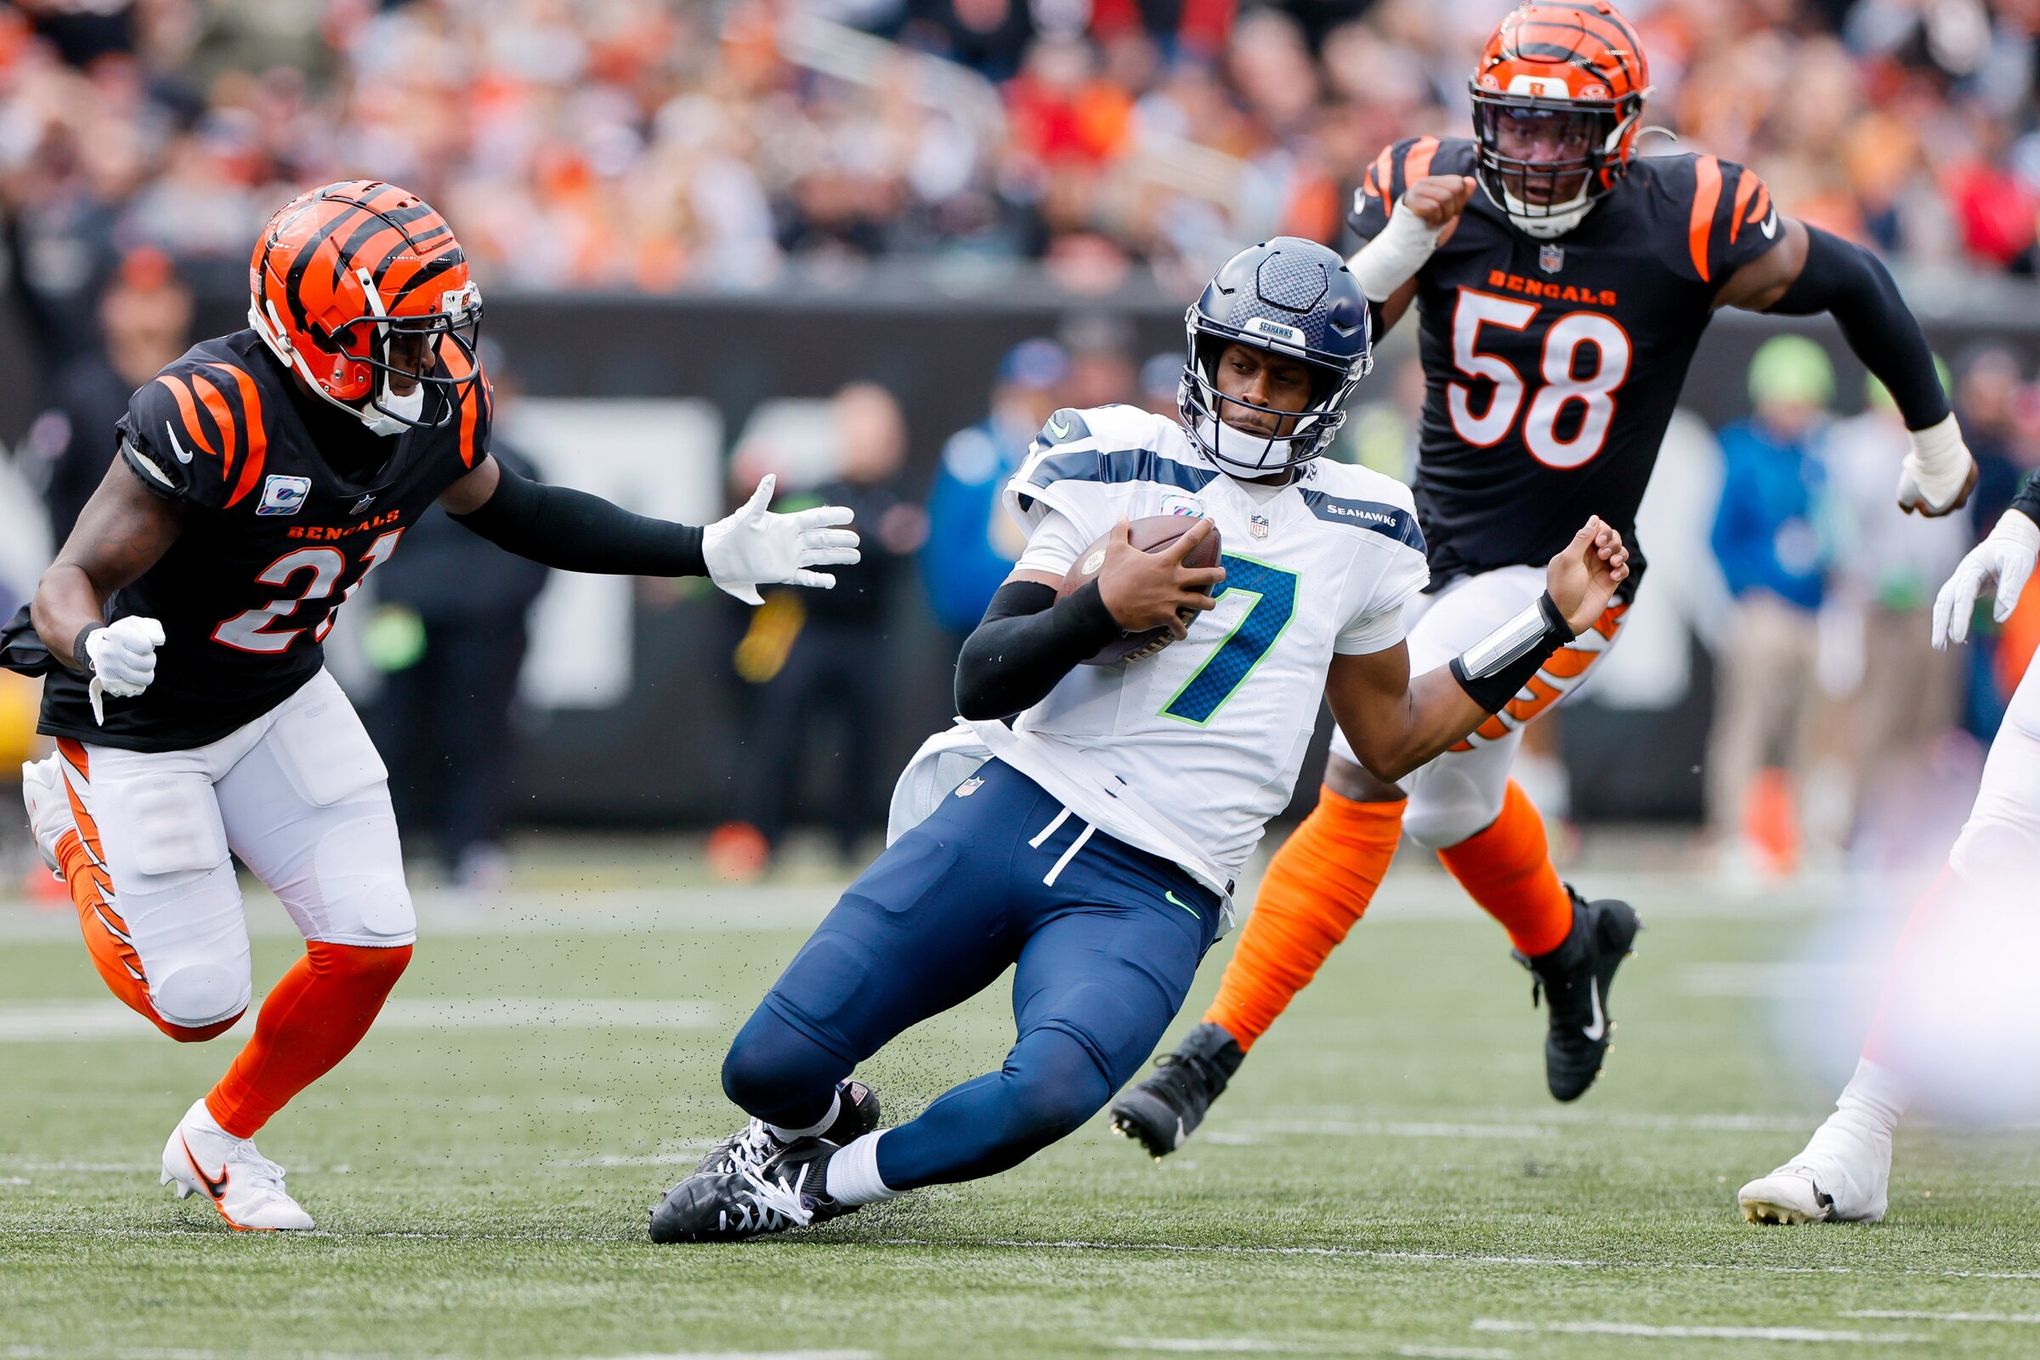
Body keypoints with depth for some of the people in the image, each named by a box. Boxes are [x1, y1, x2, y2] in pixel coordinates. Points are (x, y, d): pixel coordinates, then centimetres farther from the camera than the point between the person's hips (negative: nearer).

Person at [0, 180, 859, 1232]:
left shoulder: (435, 407, -13)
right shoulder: (210, 417, -35)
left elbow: (506, 509, 9)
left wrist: (707, 554, 4)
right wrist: (94, 649, -58)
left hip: (279, 699, 6)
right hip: (139, 721, -6)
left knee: (372, 942, -5)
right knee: (199, 1004, -4)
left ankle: (218, 1143, 21)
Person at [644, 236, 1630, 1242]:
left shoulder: (1353, 535, 10)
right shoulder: (1120, 468, 3)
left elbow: (1394, 740, 25)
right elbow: (984, 683, -4)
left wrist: (1550, 623, 19)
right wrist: (1099, 610, -21)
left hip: (1150, 894, 0)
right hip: (1010, 816, 0)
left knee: (1047, 1095, -32)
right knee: (768, 1070, -7)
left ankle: (815, 1183, -6)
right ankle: (828, 1118, 31)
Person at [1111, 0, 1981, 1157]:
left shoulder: (1681, 226, -18)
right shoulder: (1433, 193, -10)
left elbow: (1853, 283, -2)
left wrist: (1938, 438, 11)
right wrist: (1398, 252, -32)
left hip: (1557, 577, -5)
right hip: (1432, 541, 5)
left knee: (1369, 773, -21)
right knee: (1451, 798, 25)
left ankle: (1215, 1055, -19)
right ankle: (1568, 941, 57)